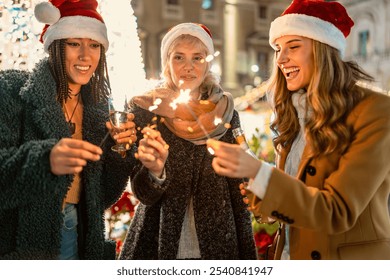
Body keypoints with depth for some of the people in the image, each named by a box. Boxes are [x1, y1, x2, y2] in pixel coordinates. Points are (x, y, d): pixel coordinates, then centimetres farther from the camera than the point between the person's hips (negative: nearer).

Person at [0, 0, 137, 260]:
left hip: (79, 236, 6)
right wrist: (45, 161, -34)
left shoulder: (97, 107, 8)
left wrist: (121, 149, -7)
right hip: (24, 238, -5)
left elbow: (101, 196, 7)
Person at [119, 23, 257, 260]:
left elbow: (238, 191, 3)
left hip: (217, 241, 2)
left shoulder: (226, 114, -1)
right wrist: (155, 172, -30)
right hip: (161, 242, -1)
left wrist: (246, 253, 1)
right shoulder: (145, 110, -6)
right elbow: (145, 194, -10)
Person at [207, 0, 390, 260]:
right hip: (290, 253, 6)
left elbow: (338, 213, -24)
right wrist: (269, 203, -11)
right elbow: (298, 198, 9)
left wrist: (256, 170, -33)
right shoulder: (297, 113, 2)